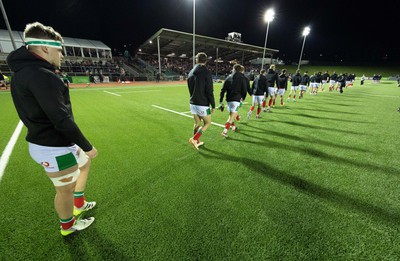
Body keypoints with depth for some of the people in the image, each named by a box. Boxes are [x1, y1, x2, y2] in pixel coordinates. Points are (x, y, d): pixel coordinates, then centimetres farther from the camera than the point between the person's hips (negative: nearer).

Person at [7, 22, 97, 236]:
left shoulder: (22, 72, 9)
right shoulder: (41, 75, -23)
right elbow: (61, 119, -25)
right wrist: (87, 146, -18)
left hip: (41, 142, 10)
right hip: (54, 149, -10)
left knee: (84, 162, 28)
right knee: (66, 189, 11)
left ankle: (78, 205, 45)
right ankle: (68, 225, 39)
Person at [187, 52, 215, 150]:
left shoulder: (191, 73, 9)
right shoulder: (206, 72, -11)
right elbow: (210, 91, -15)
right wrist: (213, 105, -8)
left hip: (193, 104, 6)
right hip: (203, 104, -6)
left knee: (197, 123, 18)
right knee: (207, 123, 10)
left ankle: (197, 142, 27)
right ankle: (194, 139, -3)